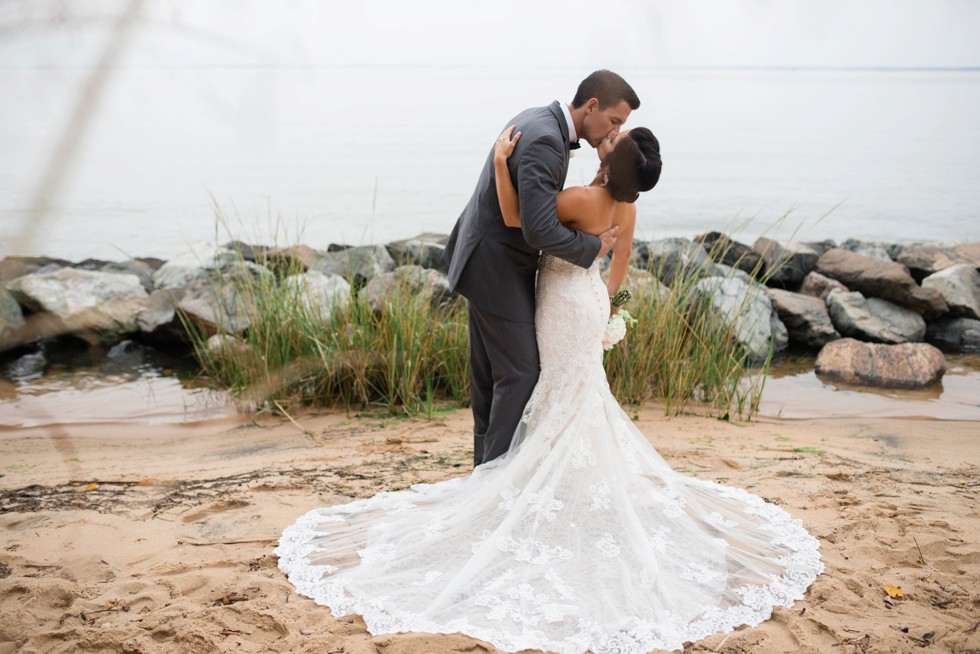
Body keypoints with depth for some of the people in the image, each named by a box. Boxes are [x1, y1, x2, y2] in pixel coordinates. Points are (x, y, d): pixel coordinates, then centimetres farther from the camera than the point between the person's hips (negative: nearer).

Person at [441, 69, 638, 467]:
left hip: (484, 261, 11)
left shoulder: (538, 120, 8)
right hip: (497, 270, -11)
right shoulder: (544, 143, -25)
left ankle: (486, 467, 27)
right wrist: (593, 248, -16)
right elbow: (541, 231, -31)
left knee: (488, 375, 16)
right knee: (521, 373, -3)